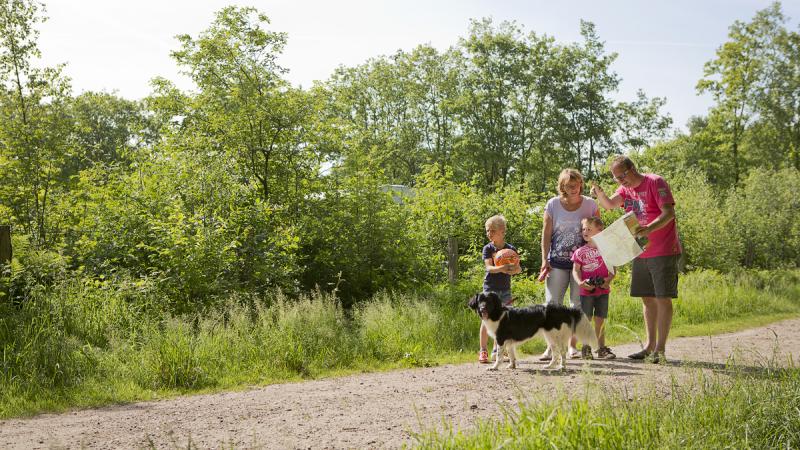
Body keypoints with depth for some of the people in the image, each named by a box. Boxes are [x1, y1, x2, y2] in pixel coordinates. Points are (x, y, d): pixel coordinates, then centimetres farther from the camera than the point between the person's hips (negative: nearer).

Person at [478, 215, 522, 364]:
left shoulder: (511, 249, 2)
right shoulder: (488, 248, -4)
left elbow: (518, 268, 1)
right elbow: (489, 267, -17)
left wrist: (513, 270, -22)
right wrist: (501, 268, -36)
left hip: (505, 289, 3)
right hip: (490, 288, -3)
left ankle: (496, 350, 20)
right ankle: (483, 351, -6)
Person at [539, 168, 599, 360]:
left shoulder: (590, 204, 1)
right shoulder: (553, 204, 0)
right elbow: (546, 234, 2)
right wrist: (544, 260, -4)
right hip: (557, 262, 0)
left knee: (578, 304, 3)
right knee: (552, 303, -4)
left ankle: (572, 345, 12)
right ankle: (551, 346, -1)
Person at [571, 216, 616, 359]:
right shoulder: (581, 252, 0)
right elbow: (576, 270, 1)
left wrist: (608, 280, -14)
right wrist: (580, 282, -16)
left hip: (603, 290, 1)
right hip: (586, 290, -1)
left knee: (600, 320, 7)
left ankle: (601, 348, 14)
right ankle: (585, 348, 9)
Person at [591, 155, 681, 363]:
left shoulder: (655, 182, -12)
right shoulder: (626, 188, 12)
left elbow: (669, 213, -20)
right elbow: (609, 204, -3)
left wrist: (649, 229, -35)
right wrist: (599, 192, -24)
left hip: (664, 252, -8)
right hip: (641, 253, 8)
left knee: (663, 298, -5)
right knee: (647, 298, 12)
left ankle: (660, 349, -2)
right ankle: (650, 346, 20)